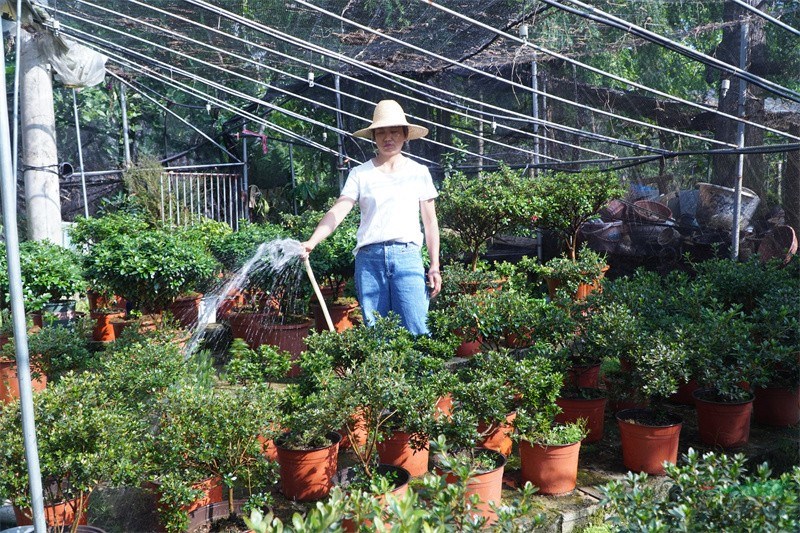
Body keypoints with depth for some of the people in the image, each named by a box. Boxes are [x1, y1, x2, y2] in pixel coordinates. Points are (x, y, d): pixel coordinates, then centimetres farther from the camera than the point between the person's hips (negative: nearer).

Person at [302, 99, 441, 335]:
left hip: (407, 256, 0)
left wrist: (435, 266, 6)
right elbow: (337, 211, -3)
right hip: (369, 257, 1)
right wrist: (312, 242, -19)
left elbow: (430, 221, 11)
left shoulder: (419, 172, 9)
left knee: (416, 332, -6)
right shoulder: (360, 174, 7)